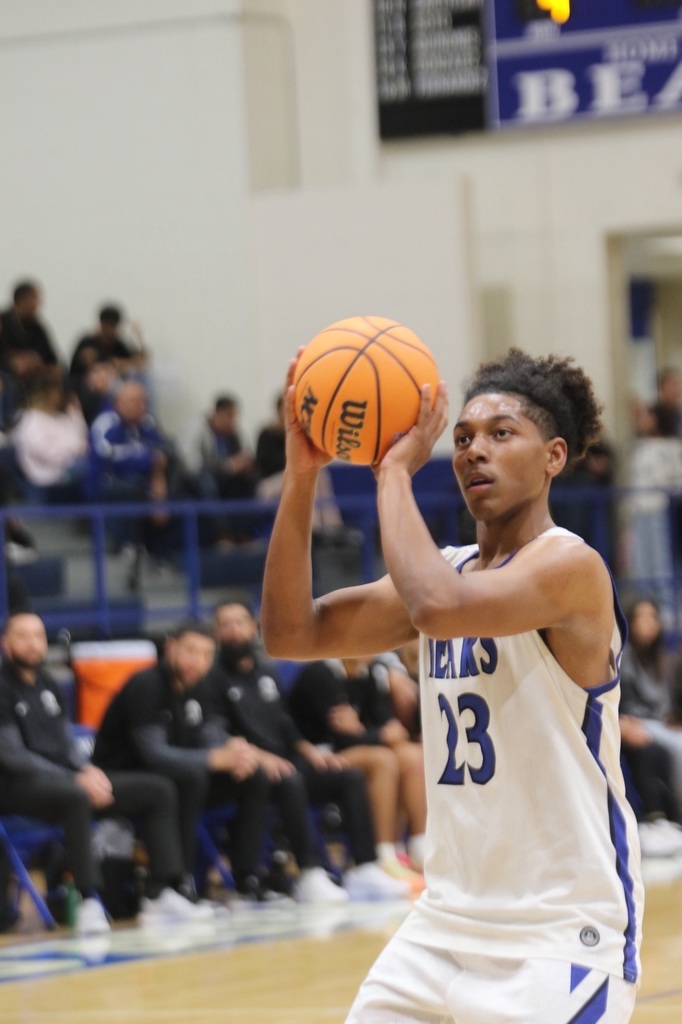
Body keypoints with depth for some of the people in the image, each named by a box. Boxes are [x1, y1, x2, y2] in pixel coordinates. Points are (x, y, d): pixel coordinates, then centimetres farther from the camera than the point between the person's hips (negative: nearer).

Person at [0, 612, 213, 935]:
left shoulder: (47, 685, 17)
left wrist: (88, 770, -4)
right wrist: (75, 778, -19)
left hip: (66, 777, 9)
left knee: (157, 790, -1)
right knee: (76, 797, -41)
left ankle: (161, 893, -9)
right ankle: (88, 901, -40)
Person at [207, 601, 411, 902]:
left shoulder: (267, 670, 20)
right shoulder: (215, 677, -3)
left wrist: (309, 751, 7)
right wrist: (259, 756, -25)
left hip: (281, 761, 8)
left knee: (350, 777, -8)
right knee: (290, 781, -36)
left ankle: (365, 870, -17)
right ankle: (310, 876, -39)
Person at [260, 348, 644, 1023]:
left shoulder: (568, 566, -14)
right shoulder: (449, 570, 11)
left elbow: (436, 607, -33)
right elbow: (290, 633, 3)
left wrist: (395, 472, -20)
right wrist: (301, 476, -6)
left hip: (564, 931, -8)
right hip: (450, 920, 8)